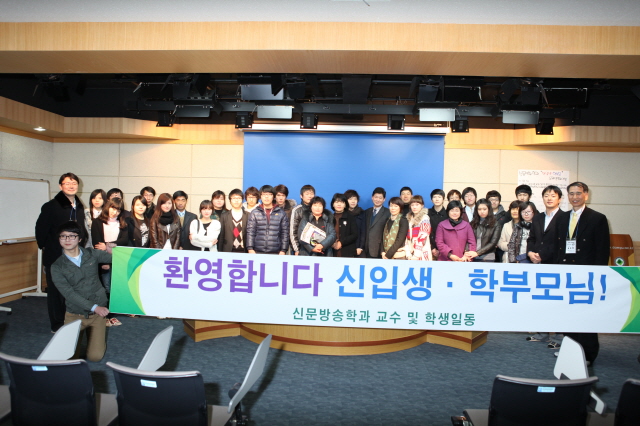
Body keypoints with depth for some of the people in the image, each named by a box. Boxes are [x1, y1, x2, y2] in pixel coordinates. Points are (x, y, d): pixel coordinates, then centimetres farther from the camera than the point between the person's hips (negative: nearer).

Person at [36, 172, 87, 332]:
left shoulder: (80, 207, 9)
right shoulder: (51, 207, -10)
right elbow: (40, 229, -8)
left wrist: (81, 244, 7)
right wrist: (45, 247, -3)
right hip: (55, 257, -5)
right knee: (56, 292, 5)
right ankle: (57, 326, 17)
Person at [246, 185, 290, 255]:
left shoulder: (281, 213, 6)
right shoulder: (254, 213, 7)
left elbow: (285, 233, 5)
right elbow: (250, 232, 3)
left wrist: (283, 250, -2)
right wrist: (250, 248, -6)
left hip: (275, 253, 0)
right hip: (258, 252, 0)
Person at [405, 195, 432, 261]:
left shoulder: (425, 218, -5)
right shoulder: (409, 219, 13)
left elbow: (422, 237, -12)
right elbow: (408, 237, 7)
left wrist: (417, 255, -16)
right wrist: (408, 254, -2)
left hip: (422, 255, -5)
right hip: (411, 255, 5)